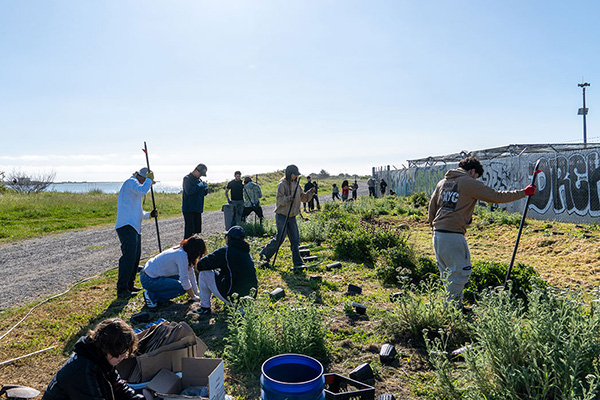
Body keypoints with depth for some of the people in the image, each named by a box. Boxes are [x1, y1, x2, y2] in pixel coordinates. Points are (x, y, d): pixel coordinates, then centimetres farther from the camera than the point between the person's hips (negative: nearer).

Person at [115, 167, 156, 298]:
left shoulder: (135, 185, 28)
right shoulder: (131, 182, -2)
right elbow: (142, 191, -25)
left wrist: (149, 214, 18)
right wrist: (149, 179, -9)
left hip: (134, 228, 11)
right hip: (126, 225, -11)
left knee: (135, 256, 12)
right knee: (129, 256, -15)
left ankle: (129, 285, 21)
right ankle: (121, 289, -14)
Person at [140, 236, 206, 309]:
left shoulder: (182, 250, 5)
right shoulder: (182, 255, -23)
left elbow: (190, 272, 11)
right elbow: (184, 279, -21)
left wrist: (196, 292, 14)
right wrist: (193, 296, -8)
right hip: (149, 280, -10)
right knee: (182, 288, -14)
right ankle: (152, 296, -8)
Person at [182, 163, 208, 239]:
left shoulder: (199, 179, 14)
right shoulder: (187, 178, -7)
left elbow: (204, 193, 18)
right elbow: (188, 191, -23)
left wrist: (206, 188, -2)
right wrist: (198, 185, -18)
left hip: (198, 208, 7)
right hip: (188, 209, -7)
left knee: (198, 229, 9)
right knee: (189, 229, -9)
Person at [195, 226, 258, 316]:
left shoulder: (225, 251, -11)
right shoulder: (247, 253, 10)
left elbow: (200, 265, -6)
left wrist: (199, 268, 17)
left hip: (233, 297, -7)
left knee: (204, 273, 7)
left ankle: (205, 308, 14)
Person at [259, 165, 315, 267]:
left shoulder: (297, 185, 12)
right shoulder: (282, 185, -9)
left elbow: (303, 198, 16)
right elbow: (279, 199, -16)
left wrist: (310, 193, -1)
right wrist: (288, 199, -34)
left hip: (292, 216, 7)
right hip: (282, 215, -6)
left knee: (295, 239, 3)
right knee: (280, 238, -7)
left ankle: (297, 262, 8)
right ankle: (265, 253, 13)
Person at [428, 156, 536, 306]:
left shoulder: (442, 182, 17)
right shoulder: (470, 183, -4)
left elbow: (432, 207, 19)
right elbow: (496, 196, -3)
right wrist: (524, 193, 7)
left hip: (438, 233, 8)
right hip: (453, 234, -8)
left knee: (447, 272, 16)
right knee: (461, 271, 0)